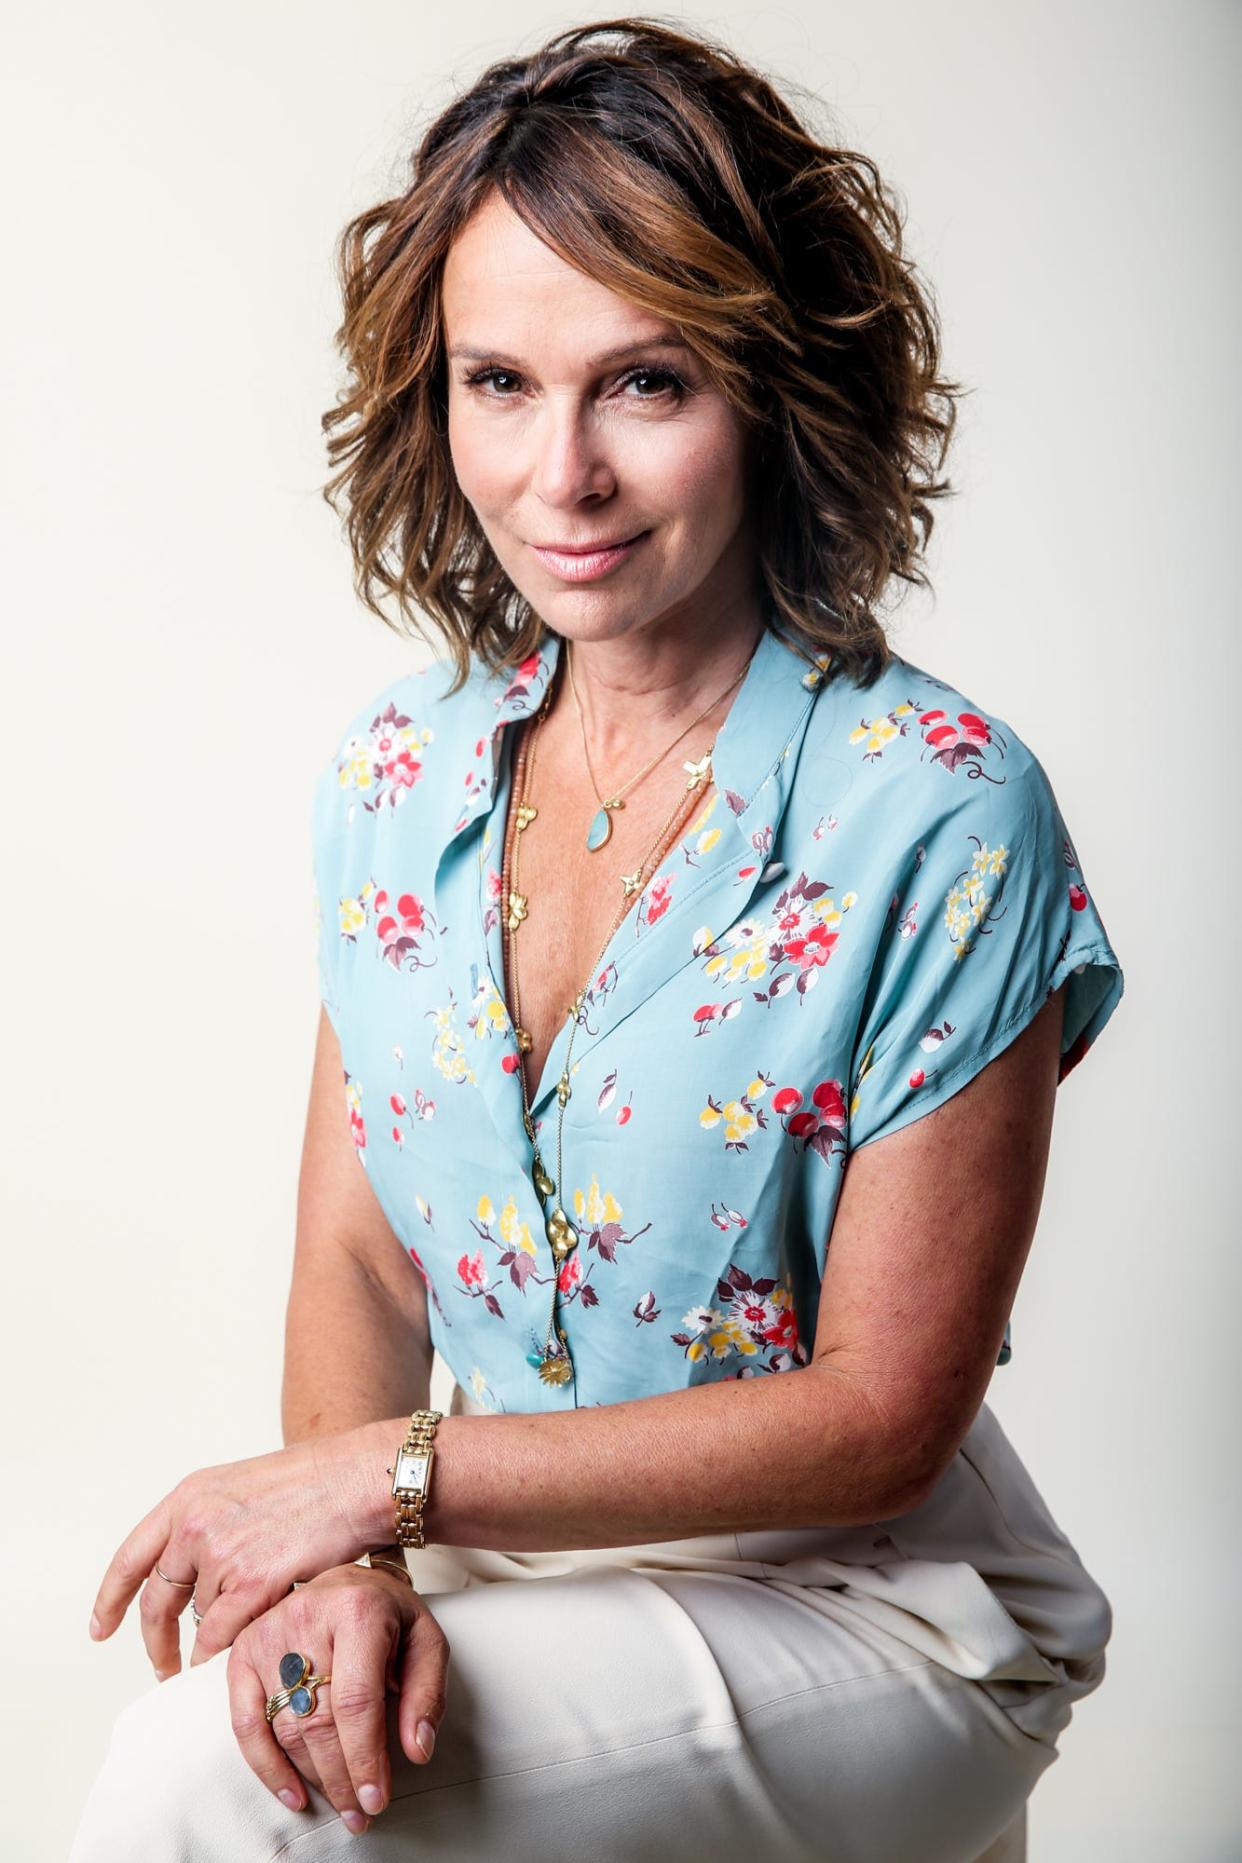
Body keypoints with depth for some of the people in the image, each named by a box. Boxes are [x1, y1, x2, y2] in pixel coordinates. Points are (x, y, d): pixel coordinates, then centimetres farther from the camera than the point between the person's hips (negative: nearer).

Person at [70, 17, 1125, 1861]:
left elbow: (882, 1413, -14)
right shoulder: (396, 777, 1)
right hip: (519, 1565, 5)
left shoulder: (940, 819, -17)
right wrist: (335, 1558, -15)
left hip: (862, 1610, -4)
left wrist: (389, 1476, -17)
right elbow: (359, 1258, 5)